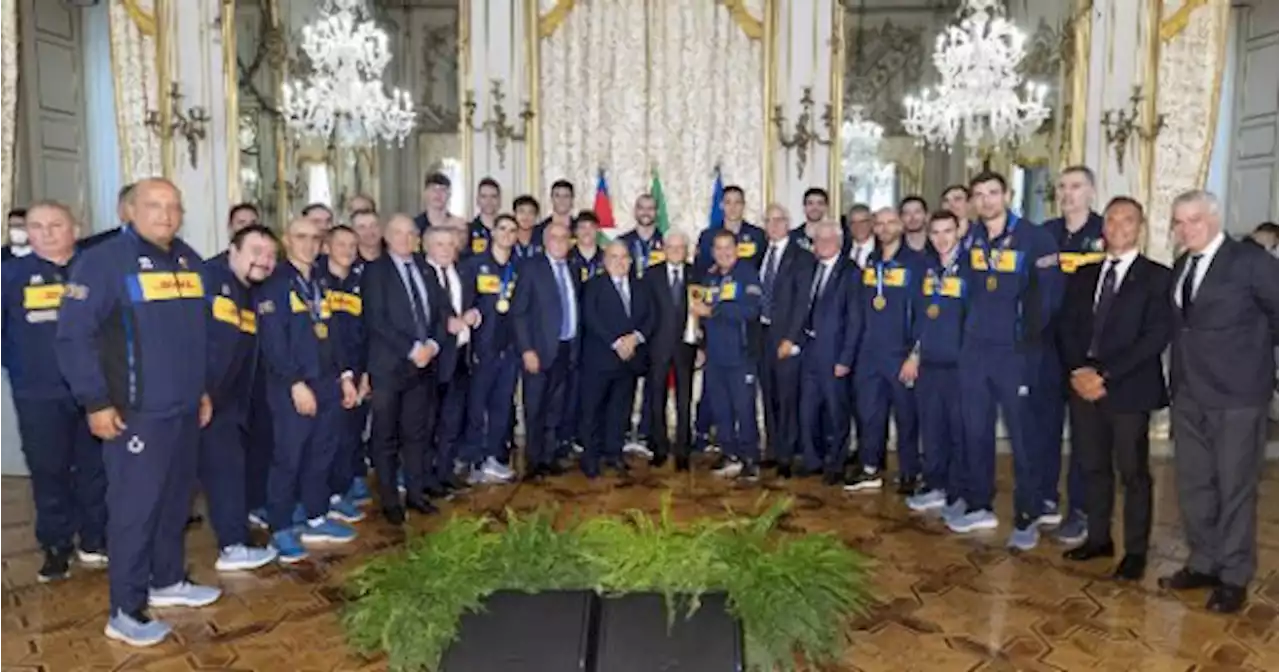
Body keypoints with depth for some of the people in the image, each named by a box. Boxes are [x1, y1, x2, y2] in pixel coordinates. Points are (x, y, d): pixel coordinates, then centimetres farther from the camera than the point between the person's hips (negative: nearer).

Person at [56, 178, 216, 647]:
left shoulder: (190, 261, 11)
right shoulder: (104, 261, -10)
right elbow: (73, 335, -14)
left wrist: (204, 388, 17)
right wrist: (95, 401, -15)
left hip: (185, 409, 7)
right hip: (135, 413, -7)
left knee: (176, 500, 16)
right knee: (135, 507, -1)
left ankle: (167, 581, 33)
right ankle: (125, 612, 11)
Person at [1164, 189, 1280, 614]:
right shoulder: (1182, 266, 11)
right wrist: (1178, 379, 8)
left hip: (1236, 395, -6)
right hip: (1189, 394, 6)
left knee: (1235, 488, 3)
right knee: (1193, 485, 13)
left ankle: (1233, 577, 16)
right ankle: (1203, 564, 27)